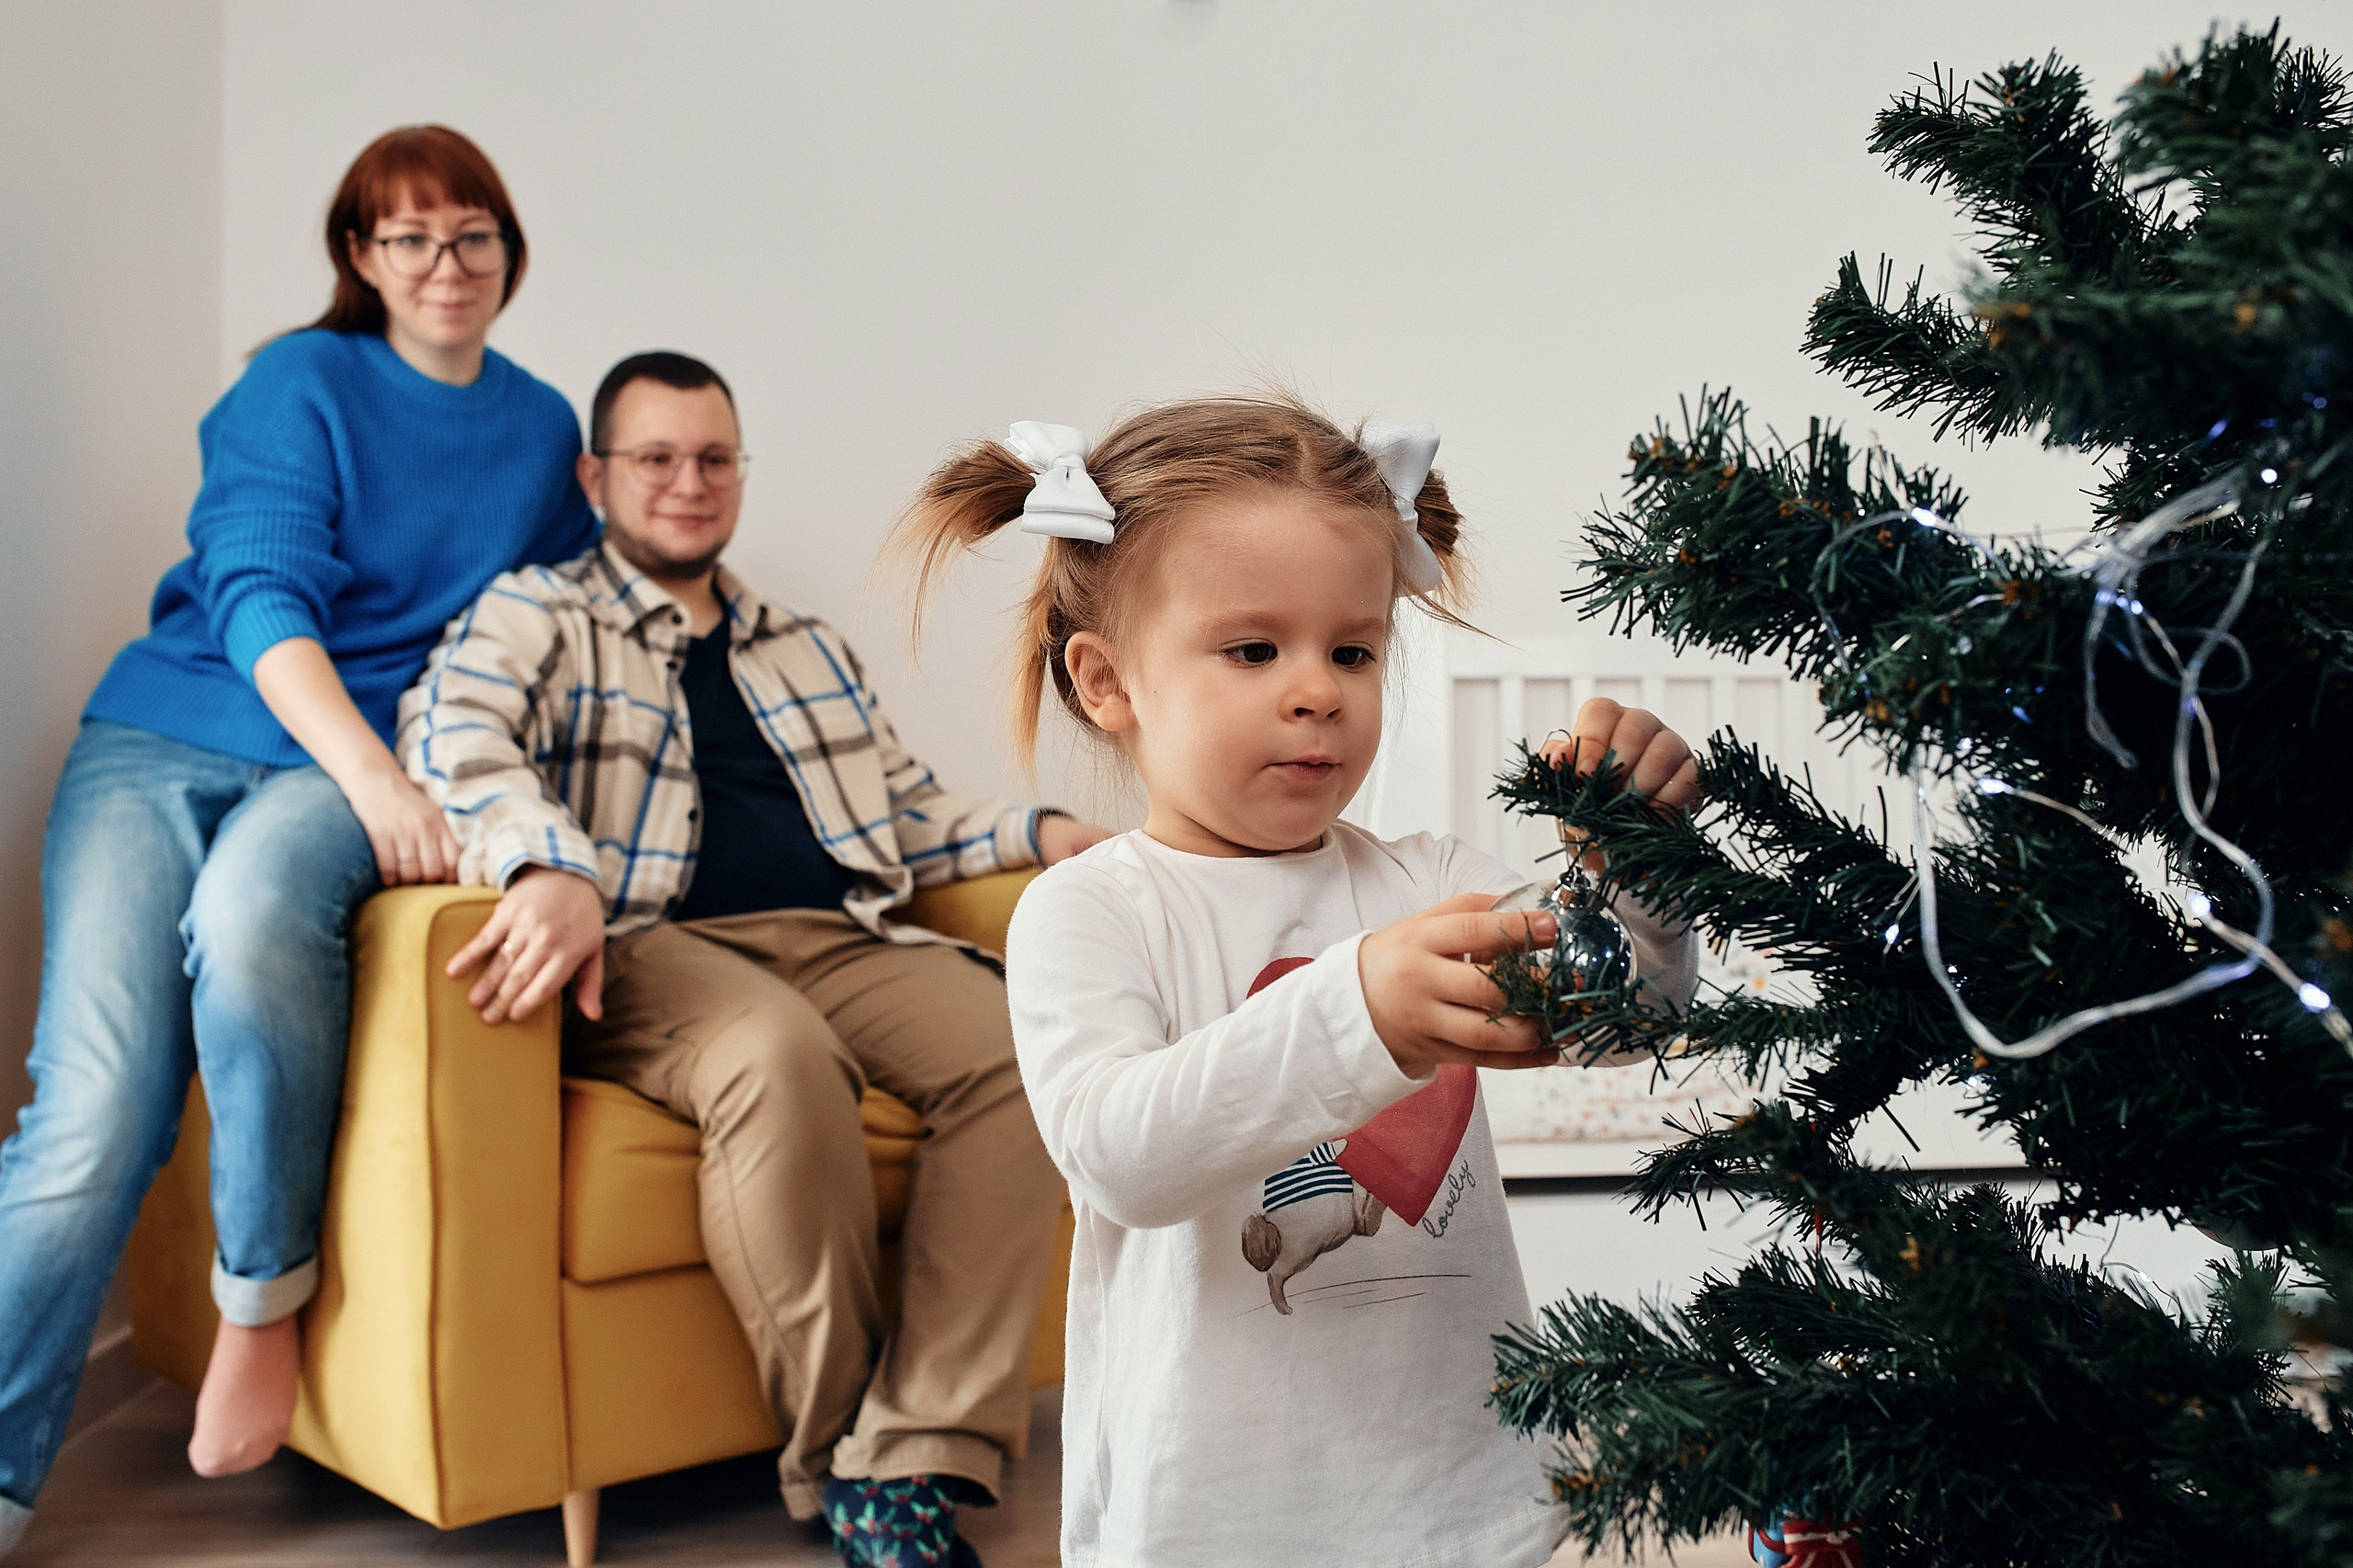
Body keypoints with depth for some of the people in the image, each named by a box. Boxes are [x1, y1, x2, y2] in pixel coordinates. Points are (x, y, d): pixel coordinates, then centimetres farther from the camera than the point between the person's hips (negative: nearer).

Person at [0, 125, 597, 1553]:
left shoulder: (544, 429, 16)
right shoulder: (304, 382, 4)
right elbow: (258, 595, -10)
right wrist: (374, 776, -23)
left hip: (355, 765, 1)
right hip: (163, 738, 0)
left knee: (252, 912, -37)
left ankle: (266, 1301, -18)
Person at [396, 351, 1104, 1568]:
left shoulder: (807, 648, 31)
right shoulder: (536, 612, 13)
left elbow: (908, 812, 33)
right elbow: (449, 736, -8)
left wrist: (1042, 832, 14)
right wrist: (551, 869, -29)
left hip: (836, 939, 5)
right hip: (645, 946, -5)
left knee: (1018, 1049, -26)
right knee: (777, 1052, -39)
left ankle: (913, 1462, -28)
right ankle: (835, 1456, -22)